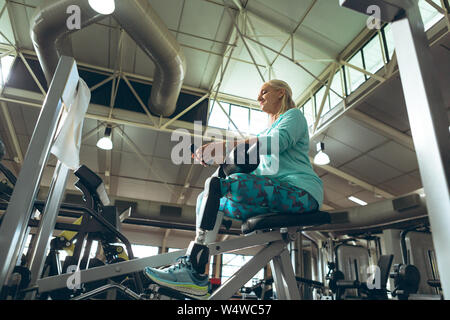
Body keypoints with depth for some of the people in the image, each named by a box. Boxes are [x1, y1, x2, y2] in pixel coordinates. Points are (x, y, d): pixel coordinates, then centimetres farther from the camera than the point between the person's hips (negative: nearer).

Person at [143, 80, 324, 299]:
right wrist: (212, 156, 6)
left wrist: (224, 145, -20)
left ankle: (194, 272, -23)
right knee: (204, 198, 0)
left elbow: (277, 143, -14)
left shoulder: (294, 115, 8)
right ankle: (190, 265, -7)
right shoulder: (267, 131, 33)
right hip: (271, 196, 8)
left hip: (301, 191, -8)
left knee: (215, 185, -24)